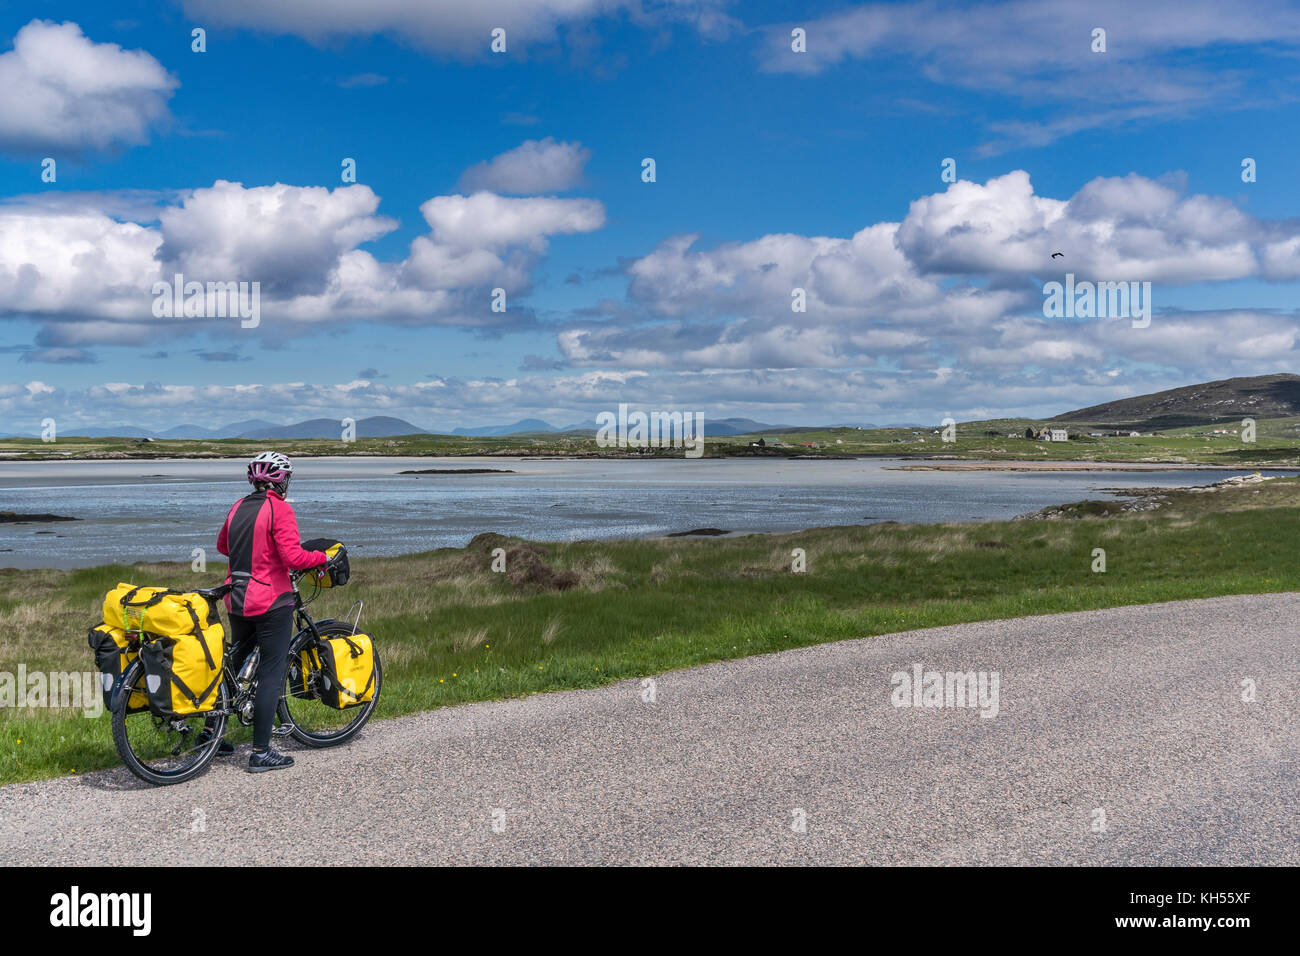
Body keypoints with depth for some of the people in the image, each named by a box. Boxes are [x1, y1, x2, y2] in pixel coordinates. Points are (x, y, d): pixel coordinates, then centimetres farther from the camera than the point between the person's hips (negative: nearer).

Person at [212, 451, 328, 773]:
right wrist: (323, 557, -7)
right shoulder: (279, 509, -13)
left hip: (237, 600, 7)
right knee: (271, 674, -2)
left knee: (237, 665, 22)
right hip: (271, 601, -7)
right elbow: (293, 556, -23)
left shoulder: (238, 507, 10)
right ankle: (260, 753, -1)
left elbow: (222, 545, 25)